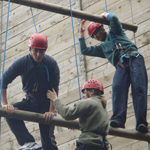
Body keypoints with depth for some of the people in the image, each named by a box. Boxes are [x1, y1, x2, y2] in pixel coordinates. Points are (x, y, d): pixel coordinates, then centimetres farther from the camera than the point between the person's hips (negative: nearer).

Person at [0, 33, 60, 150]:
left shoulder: (51, 64, -13)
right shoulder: (22, 63, -11)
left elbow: (54, 90, -15)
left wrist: (51, 111, -24)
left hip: (46, 102, -2)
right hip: (30, 101, 2)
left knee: (47, 137, -12)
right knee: (10, 112, -24)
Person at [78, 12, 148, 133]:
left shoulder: (115, 32, 23)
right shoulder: (102, 48, 37)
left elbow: (114, 18, 6)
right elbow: (84, 50, 36)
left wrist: (105, 15, 26)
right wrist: (81, 34, 37)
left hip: (133, 58, -4)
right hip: (121, 65, 4)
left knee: (138, 88, -21)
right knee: (118, 87, -25)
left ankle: (141, 123, -35)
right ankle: (118, 119, -41)